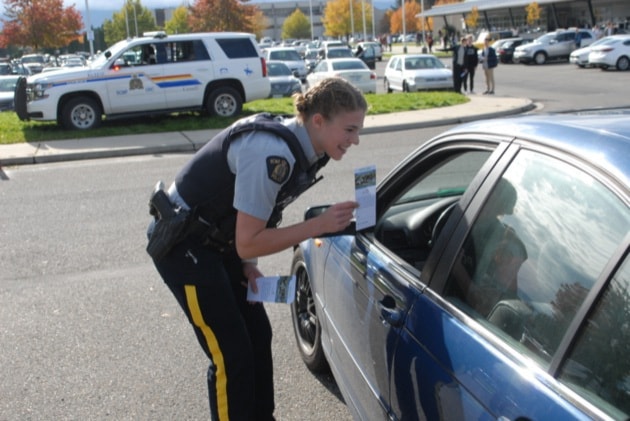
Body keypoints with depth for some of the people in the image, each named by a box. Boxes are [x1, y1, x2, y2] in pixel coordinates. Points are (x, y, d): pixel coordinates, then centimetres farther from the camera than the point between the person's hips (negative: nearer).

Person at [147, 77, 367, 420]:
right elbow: (248, 242, -27)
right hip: (182, 246, -9)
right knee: (232, 354, -5)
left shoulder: (298, 146, -2)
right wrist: (321, 225, -27)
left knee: (258, 337, 12)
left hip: (218, 243, 9)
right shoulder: (272, 154, -30)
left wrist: (247, 266, -2)